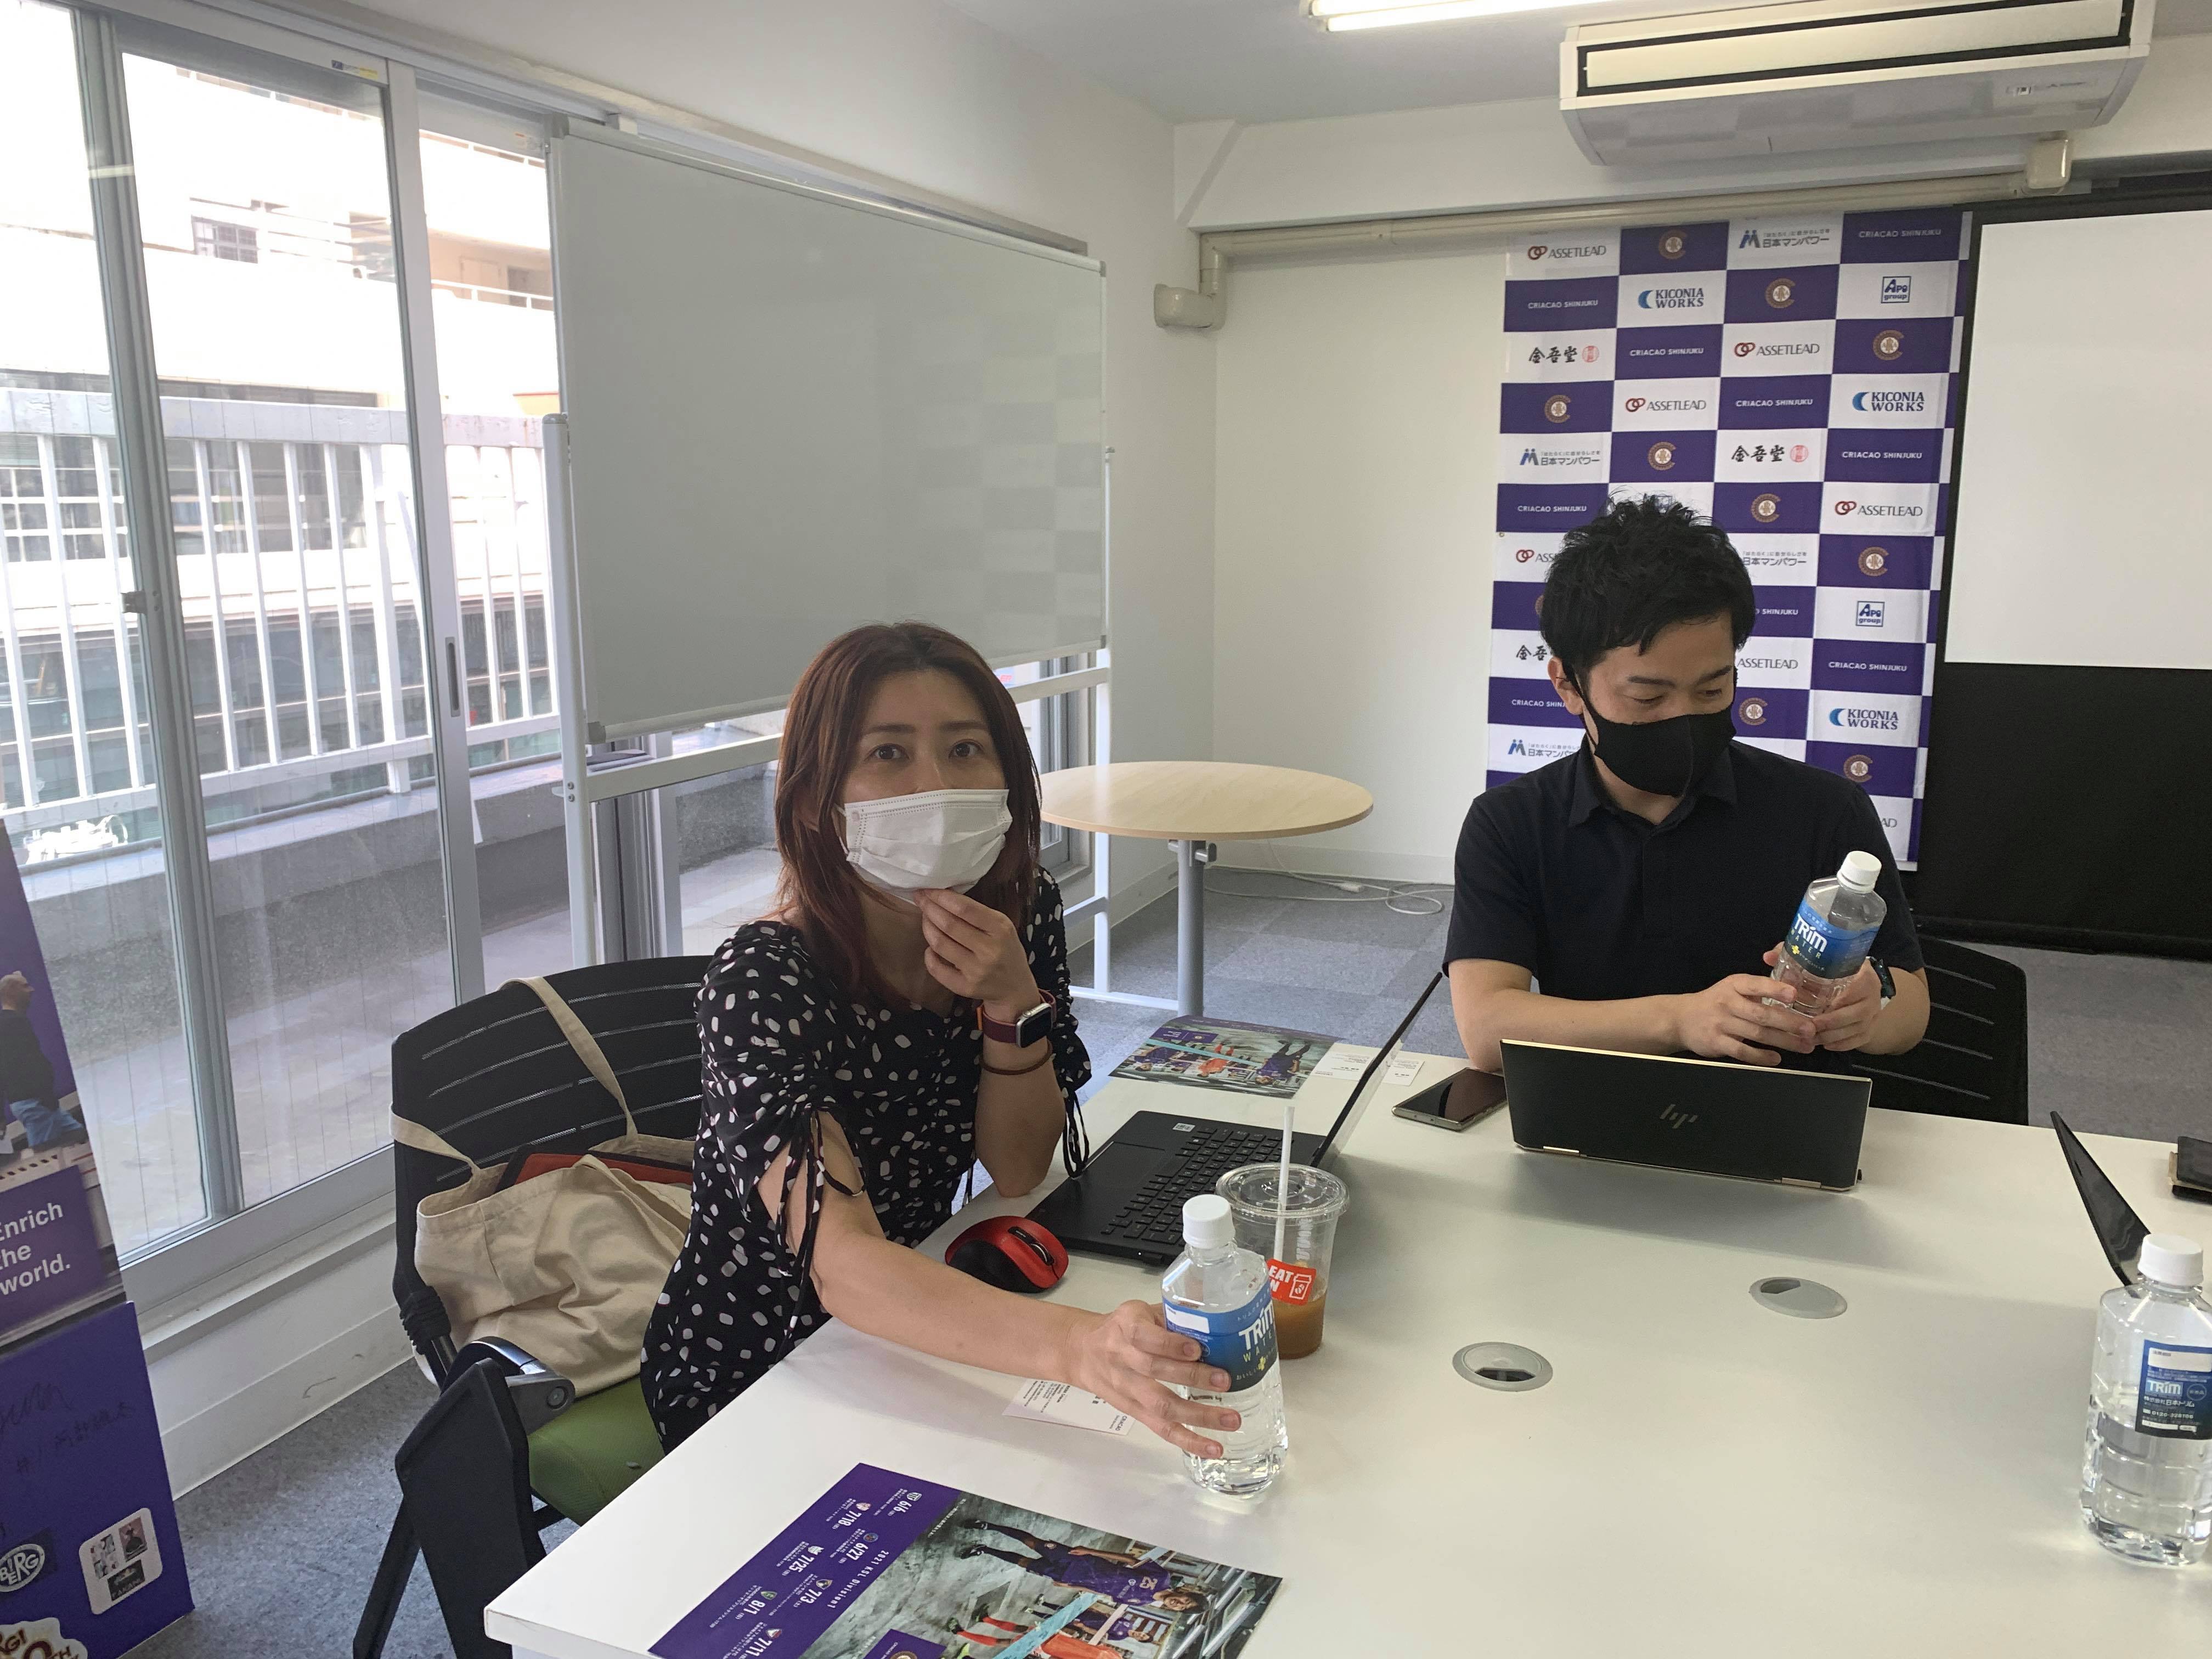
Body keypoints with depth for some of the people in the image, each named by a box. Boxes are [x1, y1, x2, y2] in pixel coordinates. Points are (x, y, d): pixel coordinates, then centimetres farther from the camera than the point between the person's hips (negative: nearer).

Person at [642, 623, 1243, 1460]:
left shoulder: (1024, 910, -10)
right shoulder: (763, 980, -27)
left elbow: (1018, 1171, -7)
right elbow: (841, 1263, -38)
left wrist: (1012, 1001, -25)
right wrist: (1077, 1343, -55)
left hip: (914, 1325, 5)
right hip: (746, 1386, -5)